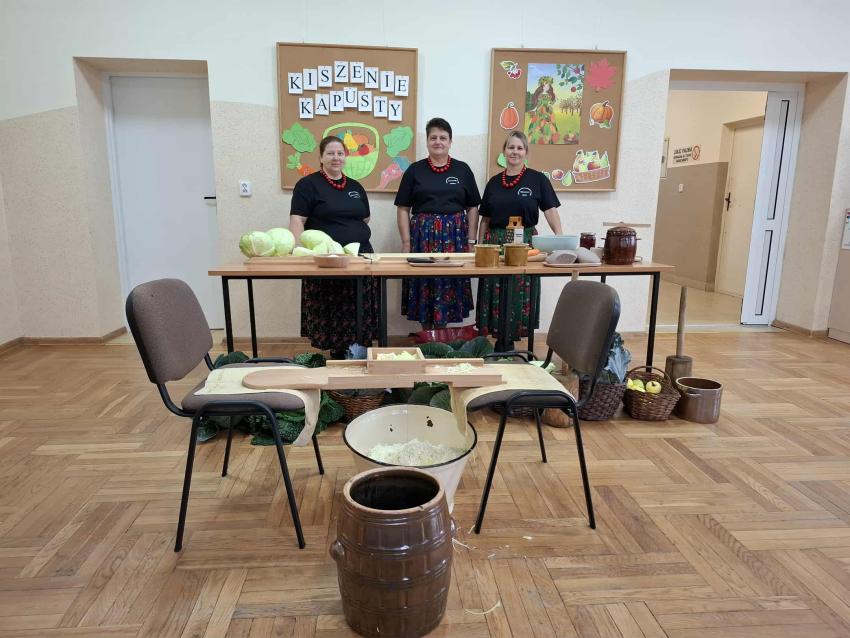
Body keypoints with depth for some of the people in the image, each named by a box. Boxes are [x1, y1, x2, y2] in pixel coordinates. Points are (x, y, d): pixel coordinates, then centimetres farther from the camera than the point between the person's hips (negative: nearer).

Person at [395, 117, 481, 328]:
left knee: (450, 284, 4)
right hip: (423, 236, -1)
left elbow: (472, 208, 8)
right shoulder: (414, 170, 4)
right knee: (424, 285, 2)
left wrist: (471, 241, 2)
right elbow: (403, 209, 3)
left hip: (454, 237, 1)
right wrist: (406, 243, -4)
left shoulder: (463, 170, 7)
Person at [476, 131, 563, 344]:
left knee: (520, 294, 2)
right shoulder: (494, 182, 10)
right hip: (495, 242, 3)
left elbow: (551, 210, -8)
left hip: (525, 242, -3)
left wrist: (559, 236, -23)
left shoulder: (538, 179, 0)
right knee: (495, 294, 5)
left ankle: (512, 339, 13)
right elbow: (485, 219, 13)